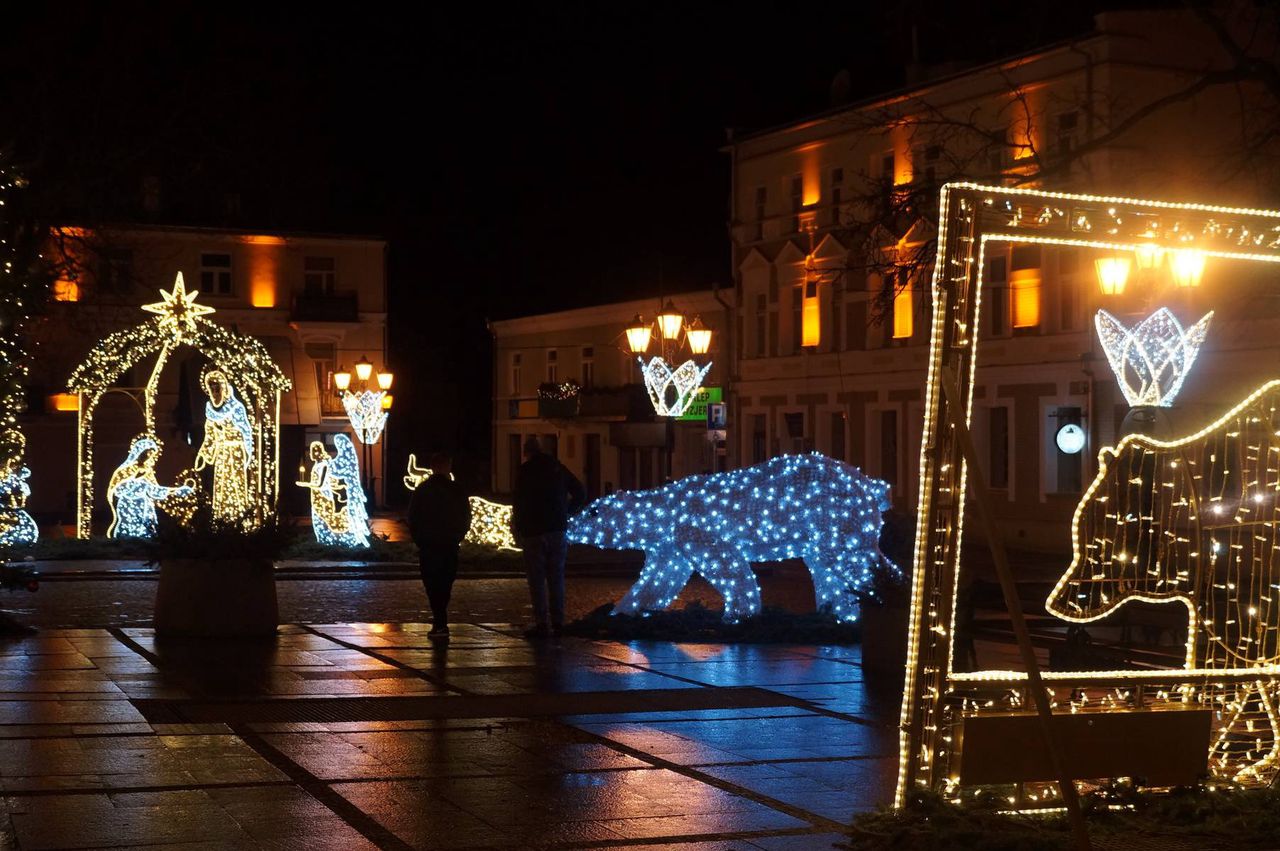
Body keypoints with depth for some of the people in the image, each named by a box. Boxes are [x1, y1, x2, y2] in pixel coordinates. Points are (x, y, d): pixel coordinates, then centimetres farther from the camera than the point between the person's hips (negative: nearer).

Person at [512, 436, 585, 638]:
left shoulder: (525, 470, -6)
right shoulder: (557, 468, 10)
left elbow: (519, 502, -12)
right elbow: (580, 494, 13)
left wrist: (518, 530, -2)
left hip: (534, 531, -5)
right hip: (558, 530, 5)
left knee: (537, 580, -2)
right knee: (556, 577, 11)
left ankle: (542, 624, -7)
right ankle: (557, 622, 11)